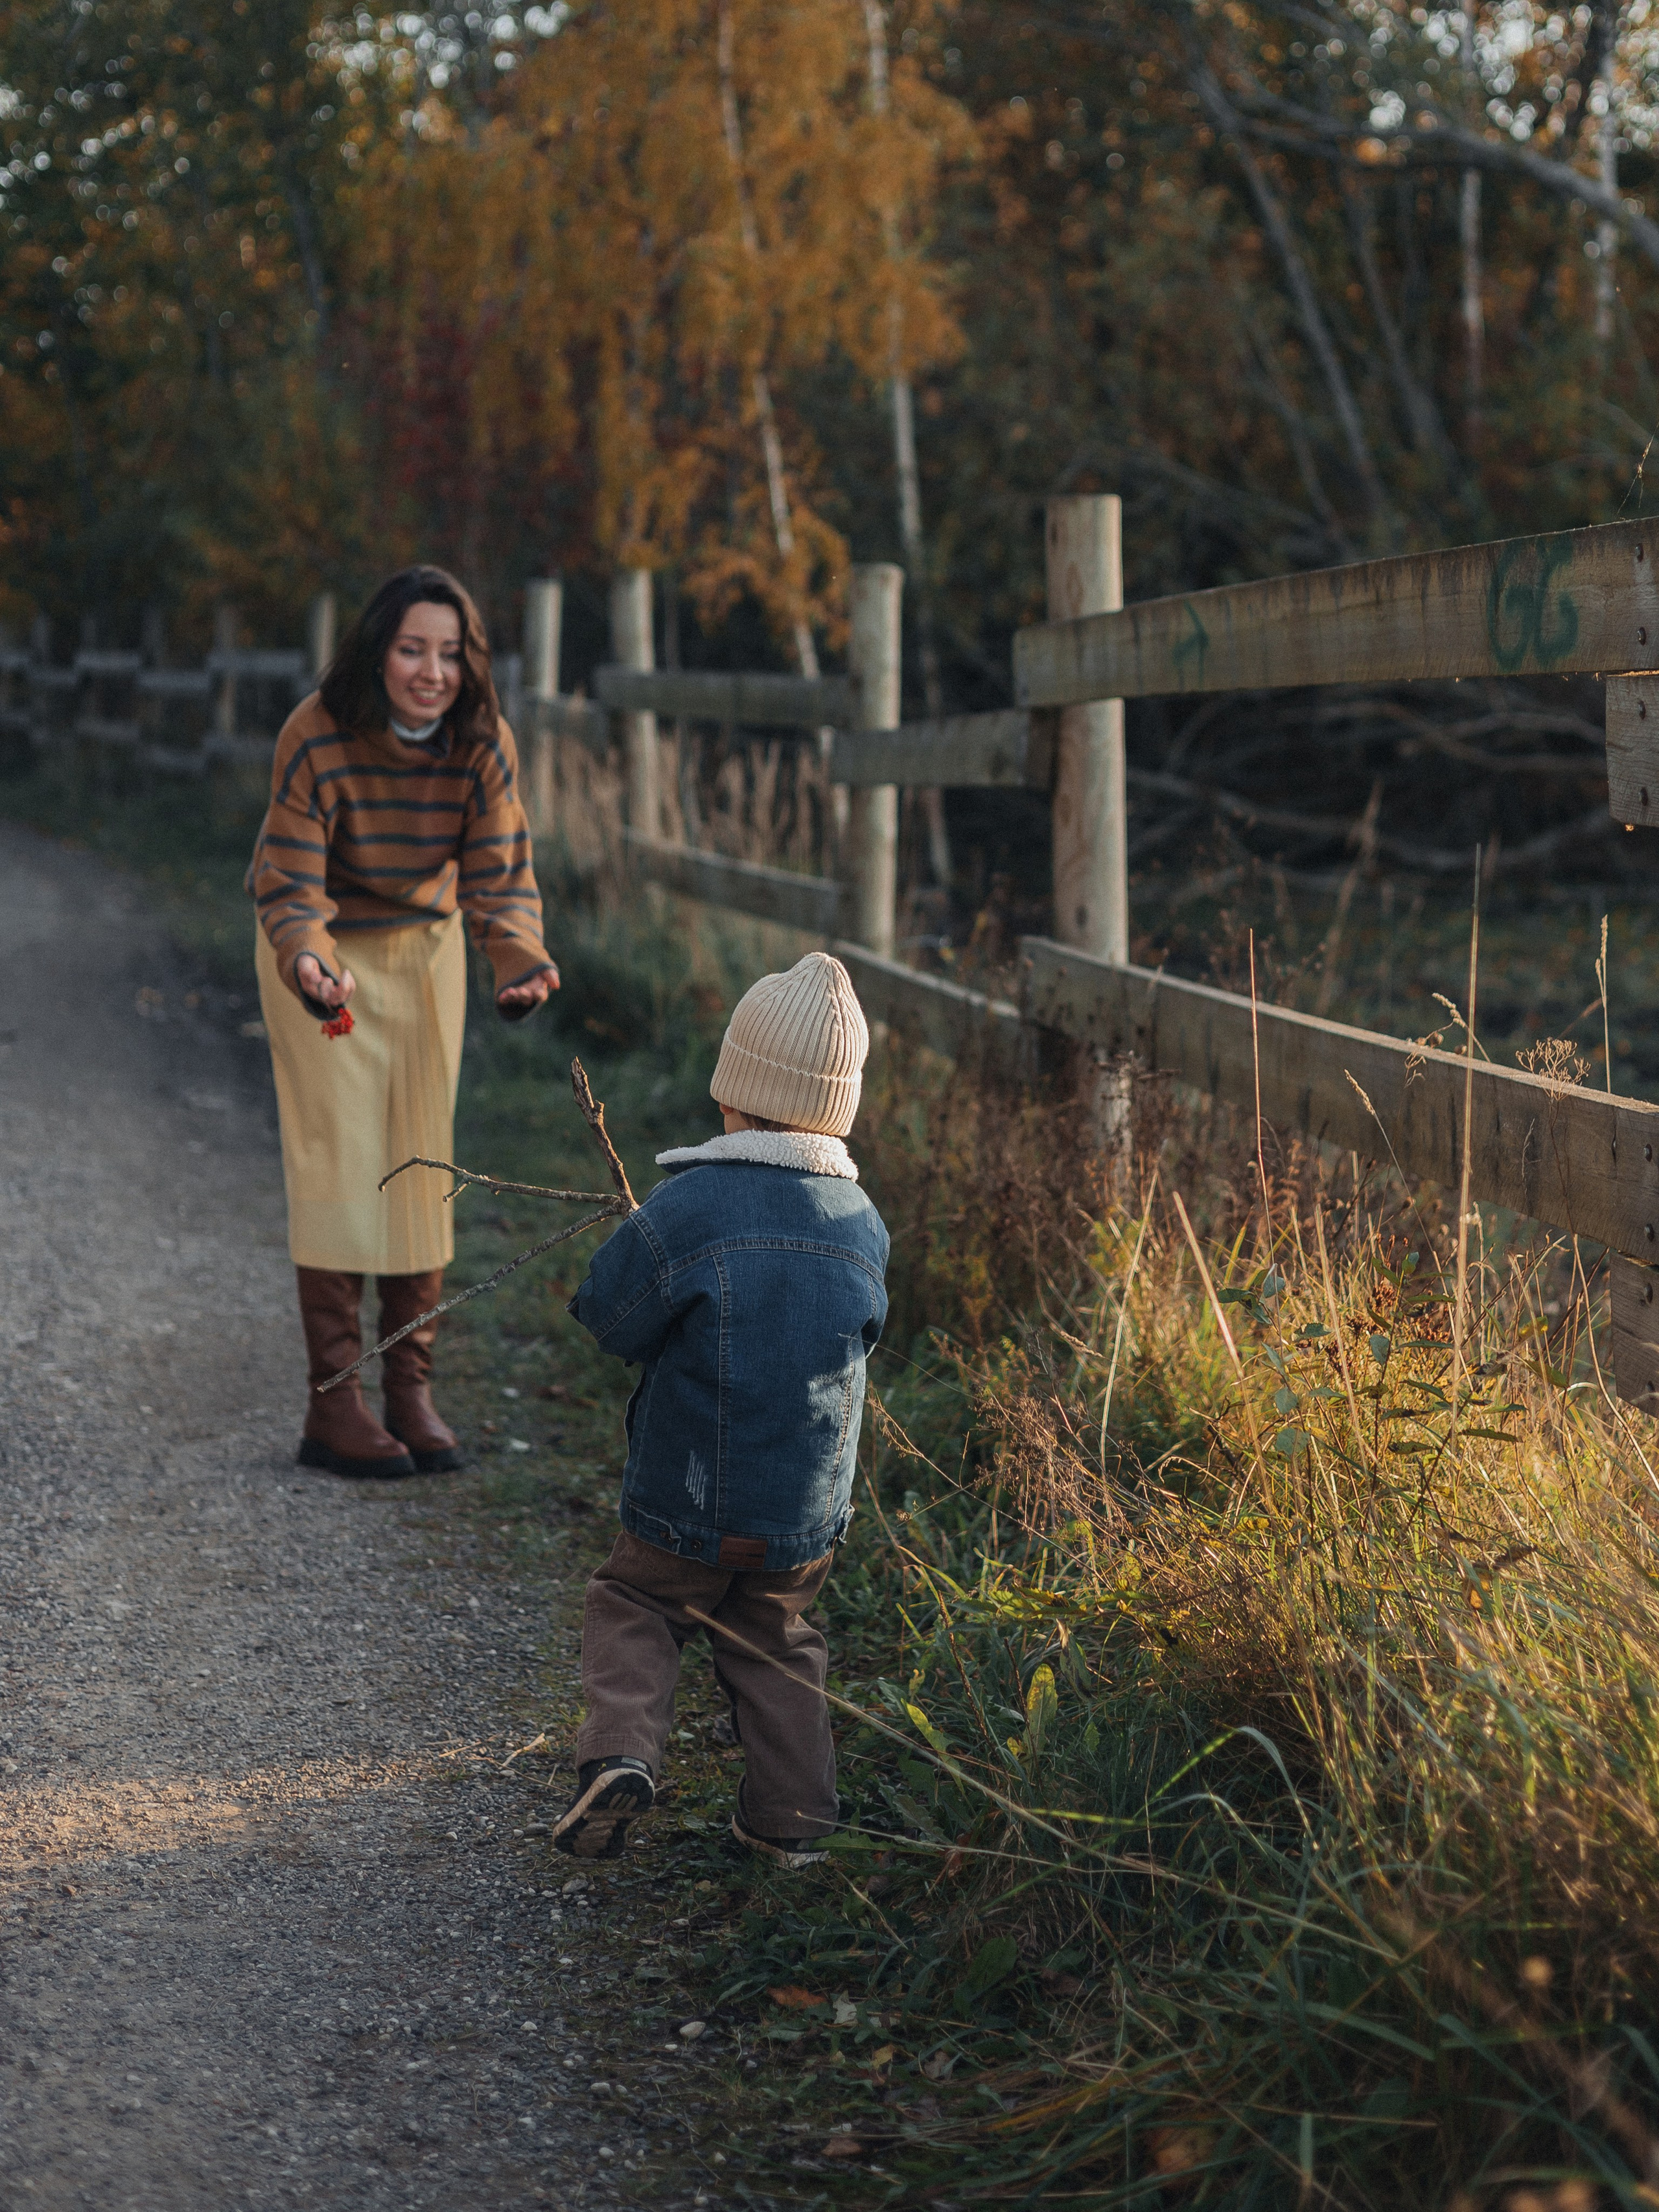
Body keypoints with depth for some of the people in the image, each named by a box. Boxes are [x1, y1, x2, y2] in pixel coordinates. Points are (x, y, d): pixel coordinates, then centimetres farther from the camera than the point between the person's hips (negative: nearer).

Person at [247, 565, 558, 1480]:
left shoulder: (483, 743, -17)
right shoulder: (316, 737, -27)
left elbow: (501, 874, -18)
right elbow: (289, 883, -27)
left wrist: (521, 959, -38)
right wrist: (308, 963, -47)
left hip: (426, 946, 4)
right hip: (325, 951, -4)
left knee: (422, 1160, 6)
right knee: (340, 1158, -9)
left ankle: (411, 1390, 15)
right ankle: (333, 1406, -5)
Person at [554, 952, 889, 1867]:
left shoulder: (685, 1209, -18)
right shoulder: (863, 1224, -3)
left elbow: (610, 1317, -8)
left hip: (687, 1509, -4)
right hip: (810, 1513, 4)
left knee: (631, 1611, 18)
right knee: (776, 1647, 23)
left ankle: (620, 1751, -4)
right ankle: (792, 1818, 22)